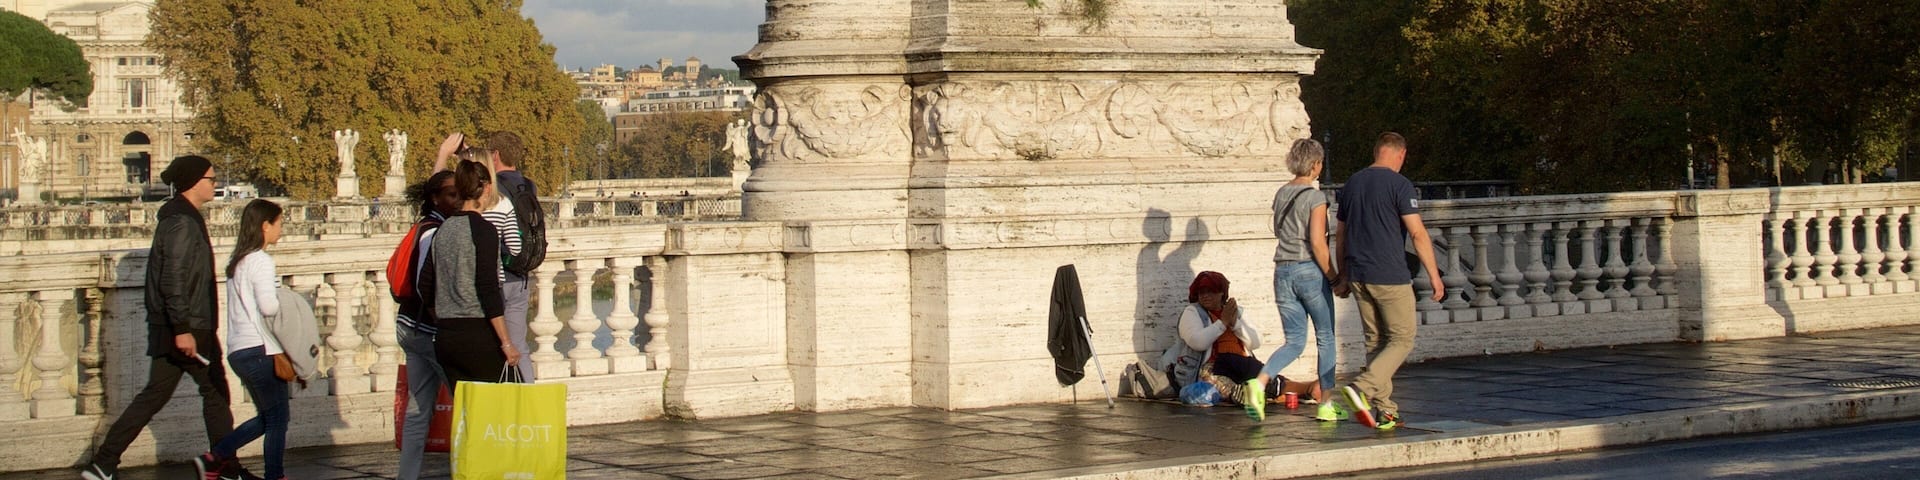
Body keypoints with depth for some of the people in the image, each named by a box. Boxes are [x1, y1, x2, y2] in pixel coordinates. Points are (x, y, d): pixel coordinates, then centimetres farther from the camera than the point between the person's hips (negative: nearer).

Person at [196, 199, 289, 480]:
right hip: (260, 350, -9)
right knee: (277, 419, 0)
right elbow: (268, 306, -23)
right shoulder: (261, 261, -12)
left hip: (238, 350, 9)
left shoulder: (237, 261, 16)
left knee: (267, 418, 16)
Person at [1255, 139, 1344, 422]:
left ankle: (1261, 381, -17)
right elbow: (1317, 242, -16)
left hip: (1283, 271, 6)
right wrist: (1332, 276, -8)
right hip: (1309, 271, -6)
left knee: (1294, 342, 8)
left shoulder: (1281, 194, 9)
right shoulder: (1315, 197, -11)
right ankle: (1325, 404, 13)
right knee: (1326, 339, 10)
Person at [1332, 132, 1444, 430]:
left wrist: (1344, 277, 25)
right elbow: (1417, 233, -13)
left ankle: (1383, 410, 11)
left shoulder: (1352, 183, 12)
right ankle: (1362, 388, -17)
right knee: (1402, 339, 2)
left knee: (1376, 341, 13)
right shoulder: (1399, 184, -8)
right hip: (1390, 276, -7)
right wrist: (1434, 275, -8)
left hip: (1358, 277, 7)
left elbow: (1340, 235, 18)